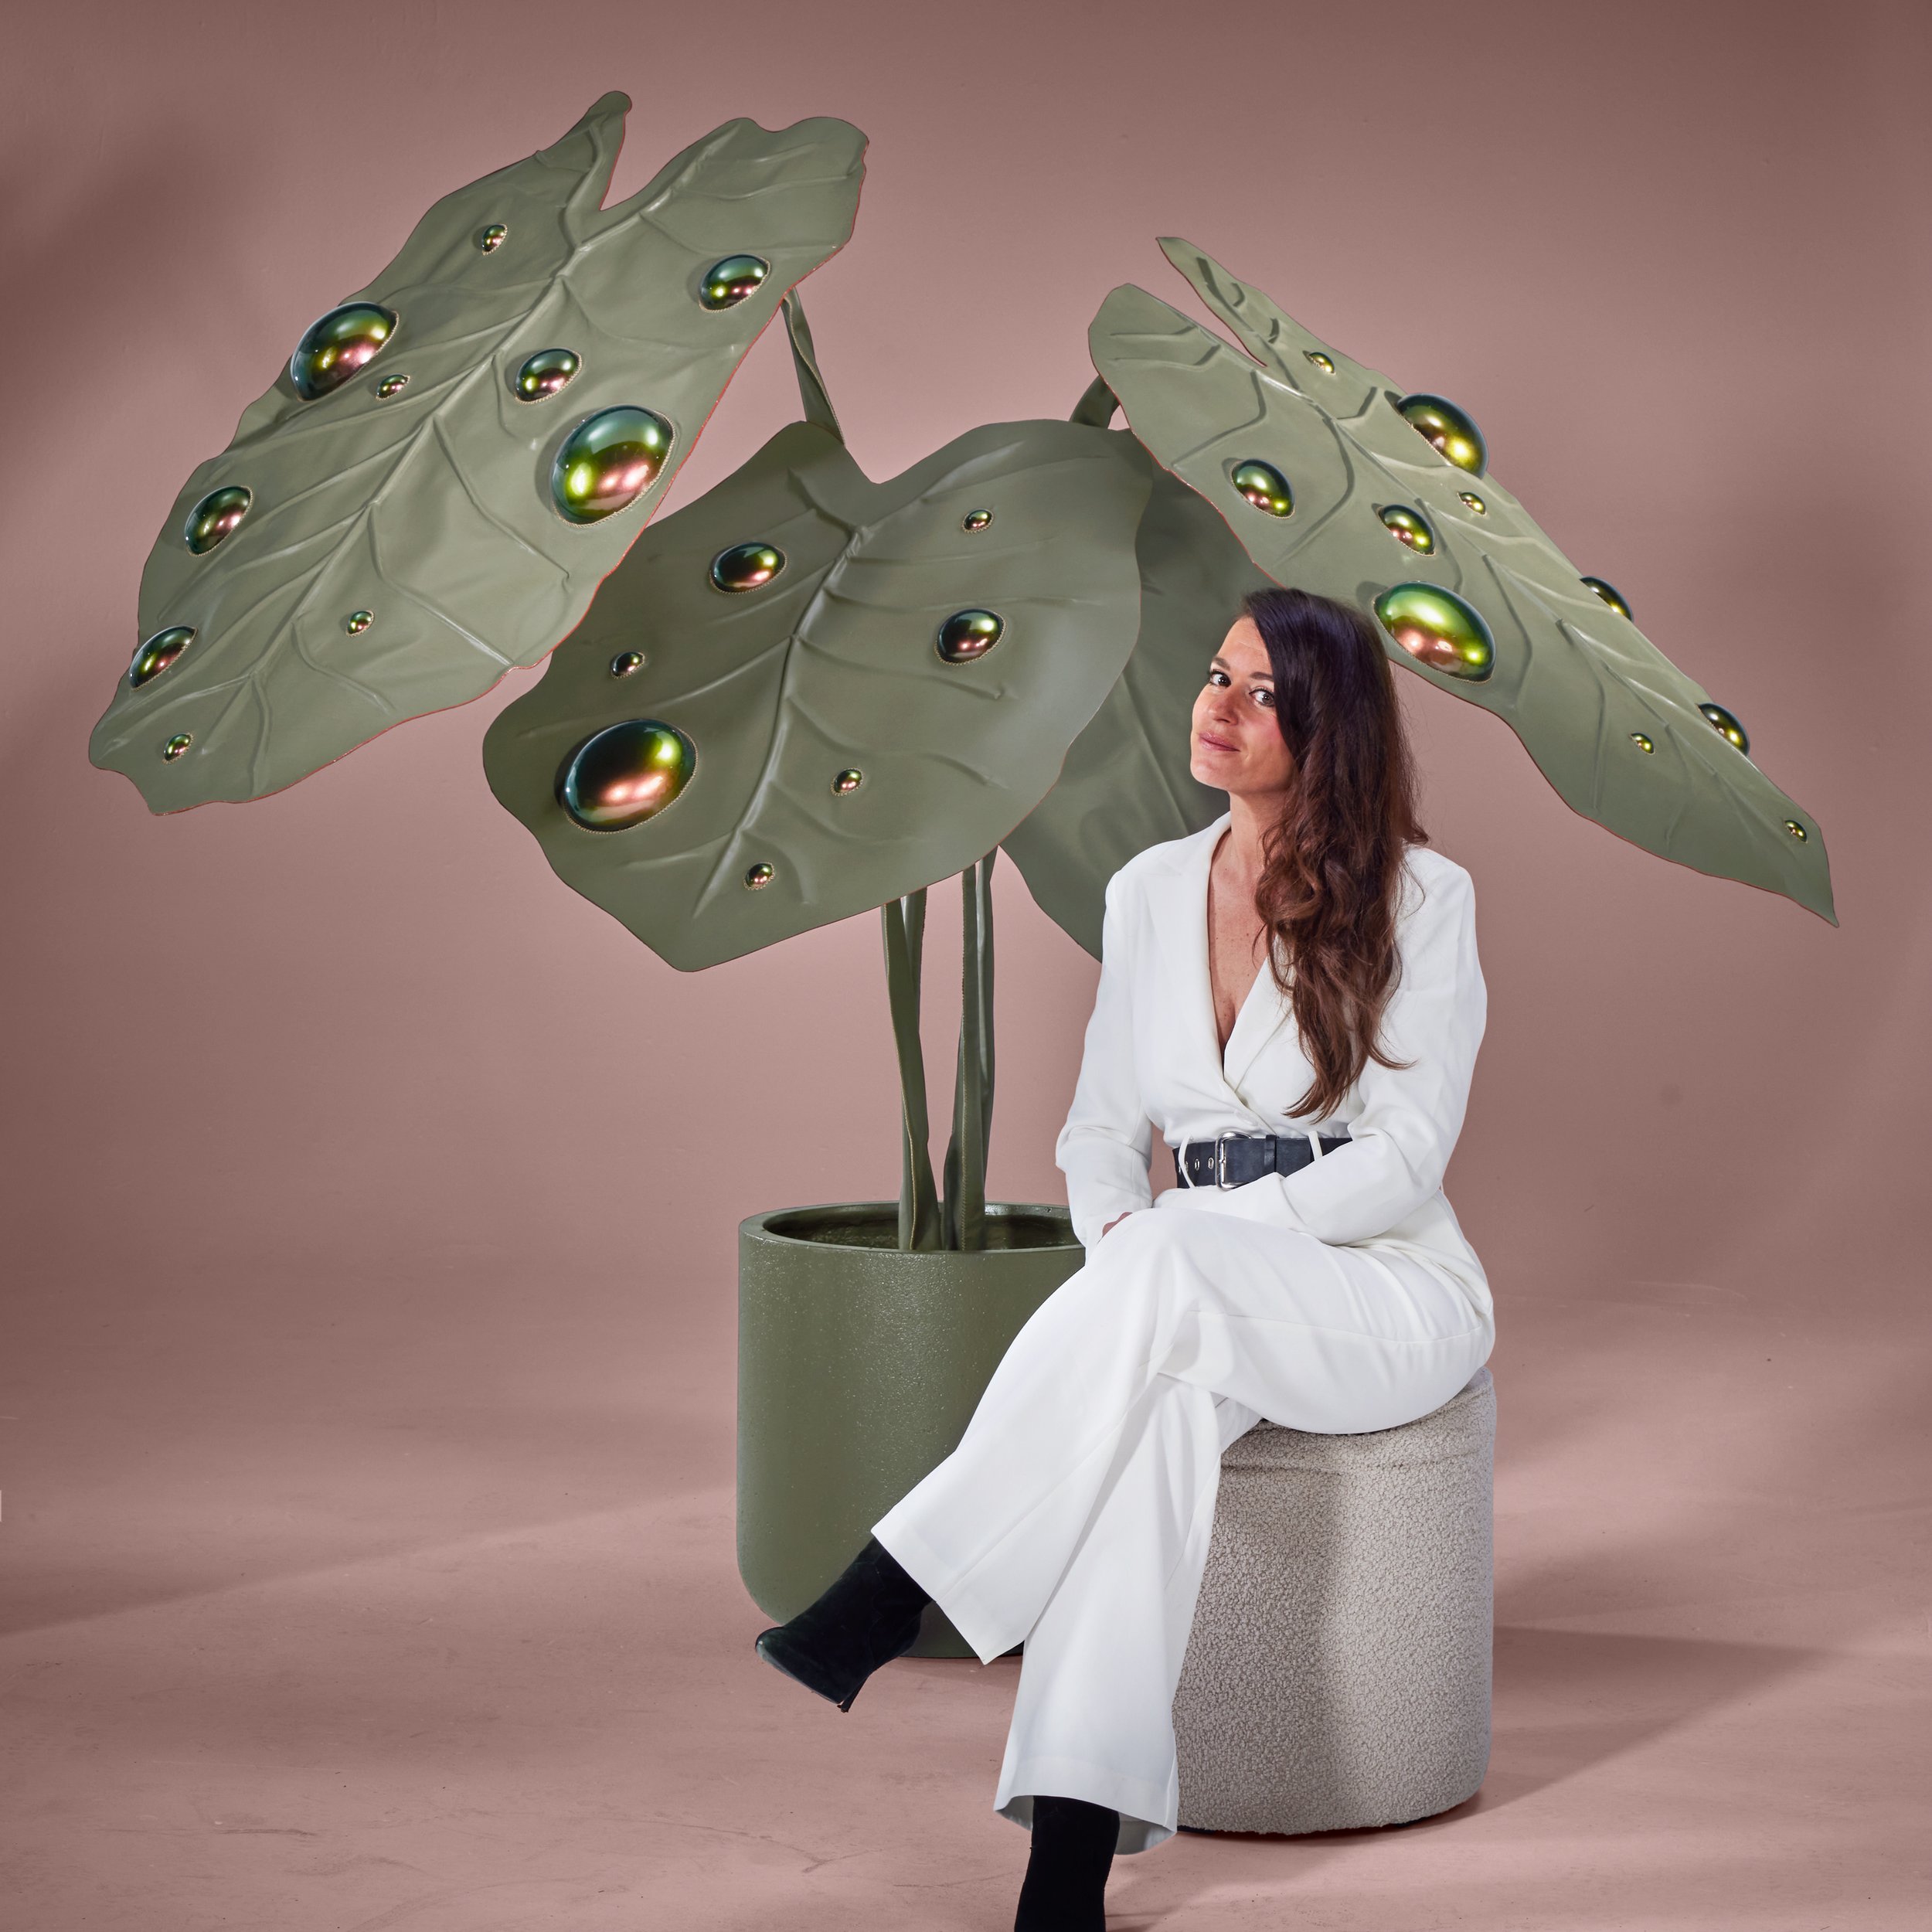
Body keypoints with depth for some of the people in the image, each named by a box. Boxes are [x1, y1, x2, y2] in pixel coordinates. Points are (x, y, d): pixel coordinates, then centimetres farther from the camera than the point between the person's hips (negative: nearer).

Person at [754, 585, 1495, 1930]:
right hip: (1200, 1311, 3)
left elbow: (1405, 1157, -12)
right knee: (1169, 1393, -36)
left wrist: (1164, 1242, -20)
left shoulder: (1420, 898, -5)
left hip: (1392, 1295, -3)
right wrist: (1117, 1238, -11)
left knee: (1174, 1271, -37)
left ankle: (895, 1590, -35)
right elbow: (1102, 1129, 14)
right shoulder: (1150, 892, 11)